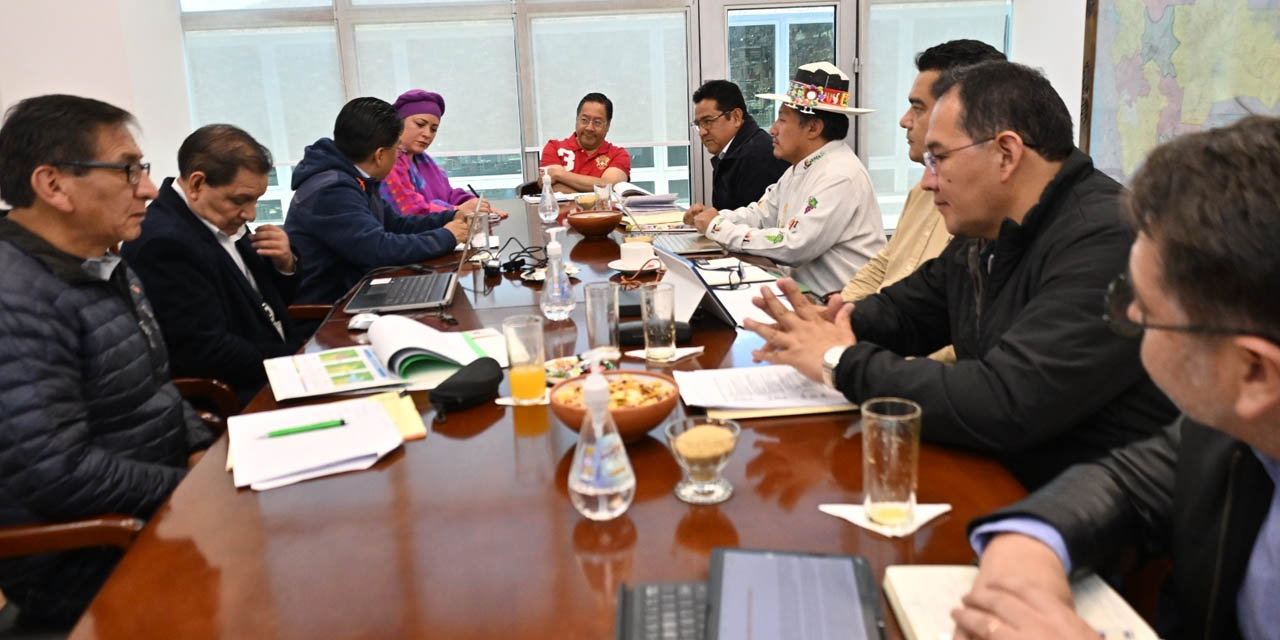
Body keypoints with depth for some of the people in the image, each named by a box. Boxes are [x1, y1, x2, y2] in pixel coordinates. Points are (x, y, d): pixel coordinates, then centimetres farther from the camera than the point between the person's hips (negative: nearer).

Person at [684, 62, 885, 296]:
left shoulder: (839, 178, -19)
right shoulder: (799, 168, 12)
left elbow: (794, 246, -24)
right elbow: (761, 214, 18)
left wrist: (719, 228, -17)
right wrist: (714, 217, -1)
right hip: (807, 293, 8)